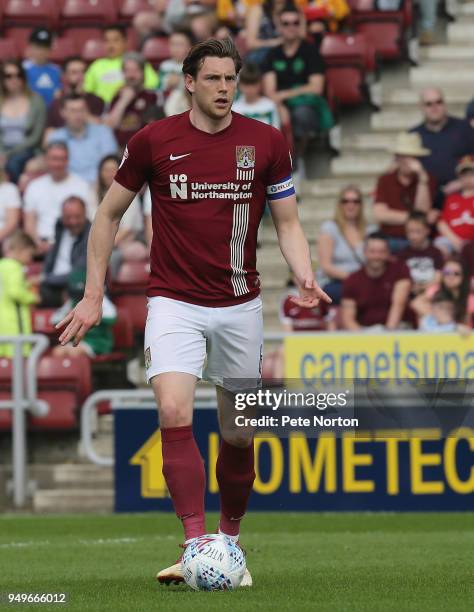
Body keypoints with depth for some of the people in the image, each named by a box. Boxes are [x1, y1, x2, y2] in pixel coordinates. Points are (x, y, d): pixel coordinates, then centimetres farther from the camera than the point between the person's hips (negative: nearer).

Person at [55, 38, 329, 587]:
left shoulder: (266, 143, -1)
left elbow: (287, 221, 6)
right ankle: (195, 547, -24)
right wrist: (93, 294, 4)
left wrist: (304, 277, -13)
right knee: (174, 413, -22)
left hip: (239, 305, 2)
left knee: (241, 434, 7)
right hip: (174, 302, -2)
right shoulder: (153, 141, -4)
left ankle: (229, 539, 28)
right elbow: (109, 214, 8)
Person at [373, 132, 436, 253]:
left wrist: (422, 179, -13)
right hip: (390, 240, 0)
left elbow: (422, 211, -7)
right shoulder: (385, 181, 7)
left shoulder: (427, 180, 6)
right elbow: (379, 215, -4)